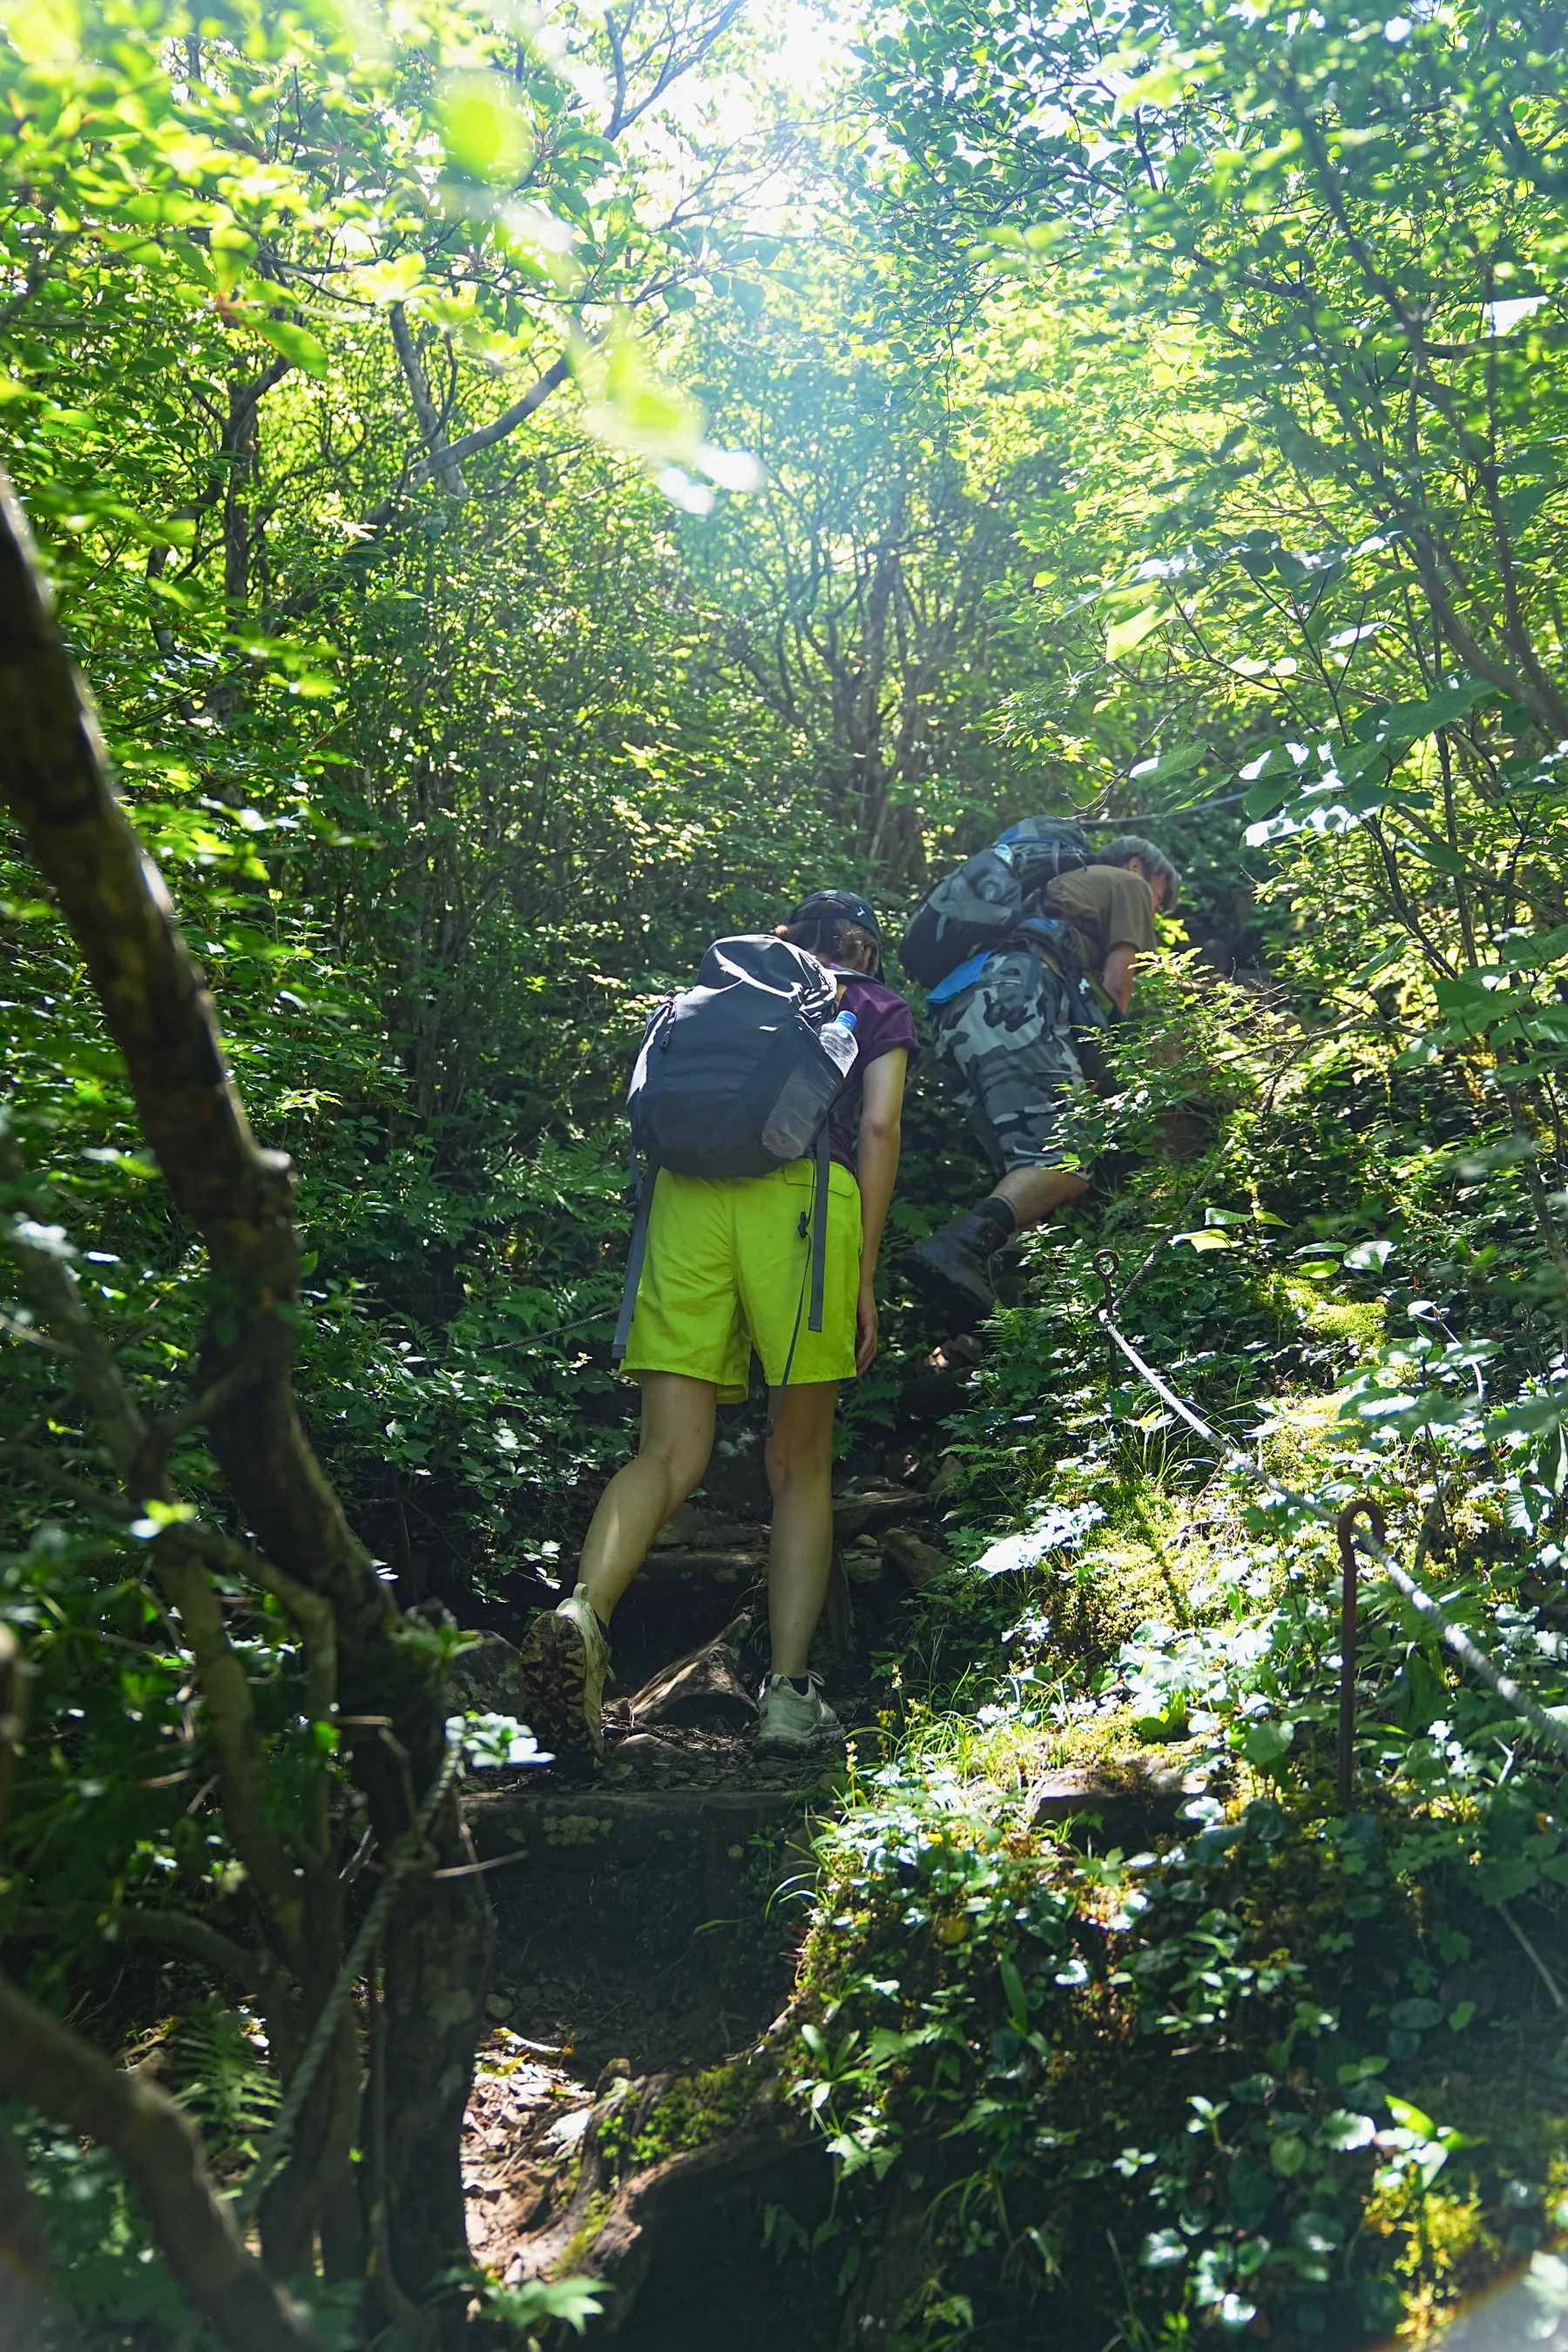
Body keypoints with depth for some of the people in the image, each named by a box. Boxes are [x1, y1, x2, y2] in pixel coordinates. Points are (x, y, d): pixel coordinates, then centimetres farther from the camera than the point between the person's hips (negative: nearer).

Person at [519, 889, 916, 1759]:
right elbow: (877, 1129, 8)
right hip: (802, 1189, -2)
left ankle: (581, 1613, -29)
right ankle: (789, 1688, 0)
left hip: (690, 1188, 3)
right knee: (801, 1463, 7)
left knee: (669, 1454, -3)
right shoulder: (880, 1008, 23)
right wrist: (863, 1276, 7)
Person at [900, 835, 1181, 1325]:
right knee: (1069, 1161, -21)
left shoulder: (1062, 885, 44)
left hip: (954, 1017, 9)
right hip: (1011, 1003, -9)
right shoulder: (1128, 885, 22)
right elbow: (1116, 982, 7)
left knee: (1026, 1179, 7)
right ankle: (959, 1248, -45)